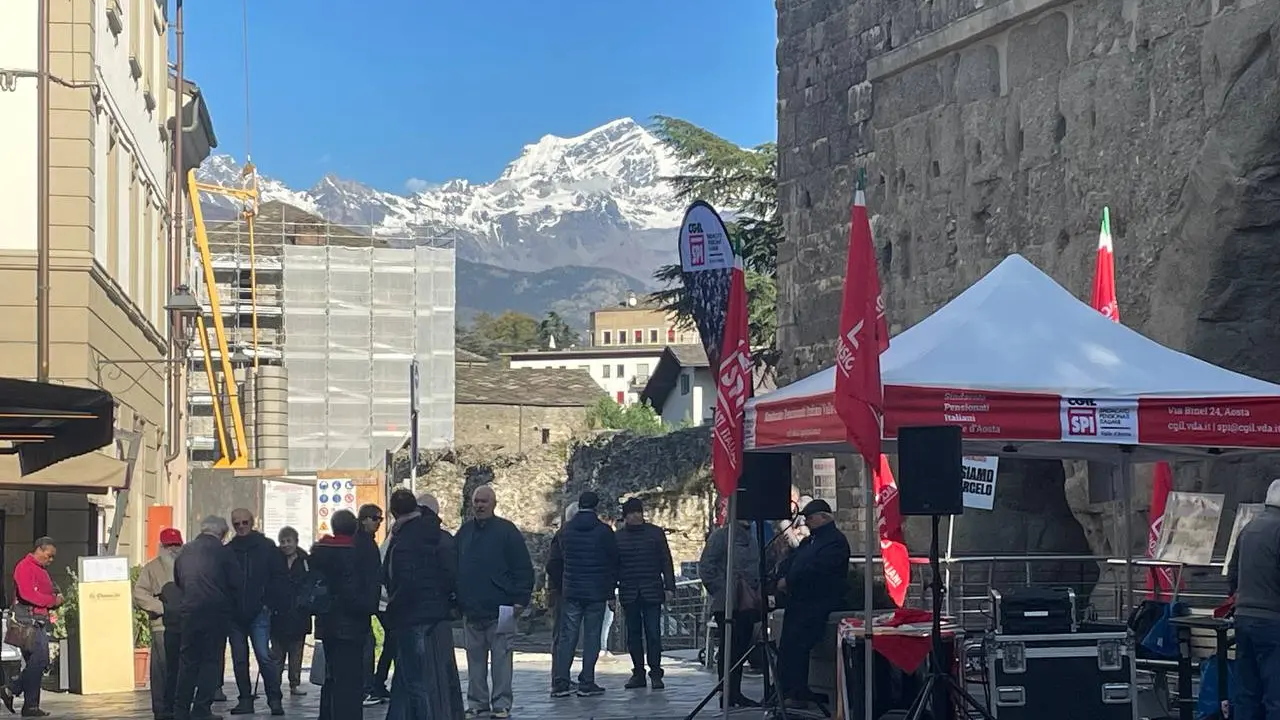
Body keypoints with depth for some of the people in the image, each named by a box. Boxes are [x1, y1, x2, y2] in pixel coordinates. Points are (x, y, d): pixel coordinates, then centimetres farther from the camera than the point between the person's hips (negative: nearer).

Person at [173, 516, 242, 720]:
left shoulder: (185, 551, 6)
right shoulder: (223, 552, -7)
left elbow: (177, 582, 14)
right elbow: (236, 585, -4)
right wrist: (233, 609, 11)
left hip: (189, 612, 4)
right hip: (216, 613, -4)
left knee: (188, 660, 11)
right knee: (211, 661, 3)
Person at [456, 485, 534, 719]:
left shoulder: (507, 531, -2)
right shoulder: (464, 533, 12)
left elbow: (524, 568, -3)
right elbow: (453, 568, 18)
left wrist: (520, 600, -9)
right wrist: (456, 599, 10)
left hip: (500, 610, -5)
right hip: (470, 610, 5)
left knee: (501, 656, -2)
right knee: (474, 658, 9)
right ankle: (477, 701, 16)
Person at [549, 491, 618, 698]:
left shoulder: (566, 530, 4)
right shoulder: (604, 531, -4)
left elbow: (559, 562, 12)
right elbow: (613, 563, -1)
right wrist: (611, 592, 6)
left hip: (571, 593, 3)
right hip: (596, 593, -3)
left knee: (567, 637, 4)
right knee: (592, 637, 2)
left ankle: (559, 683, -1)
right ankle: (586, 683, 0)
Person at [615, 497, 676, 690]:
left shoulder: (656, 533, 4)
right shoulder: (618, 537, 8)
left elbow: (666, 562, 5)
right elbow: (613, 567, 11)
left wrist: (669, 587, -2)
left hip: (652, 593, -2)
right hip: (628, 593, 2)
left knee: (653, 634, -6)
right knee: (633, 635, 6)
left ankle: (655, 673, -2)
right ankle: (638, 673, 12)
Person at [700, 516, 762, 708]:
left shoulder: (752, 540, 18)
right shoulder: (721, 536, -5)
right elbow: (706, 567, -9)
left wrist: (758, 595, 14)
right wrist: (720, 591, -12)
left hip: (747, 605, 7)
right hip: (728, 605, -7)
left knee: (741, 649, 8)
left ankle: (735, 693, 14)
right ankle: (726, 694, -3)